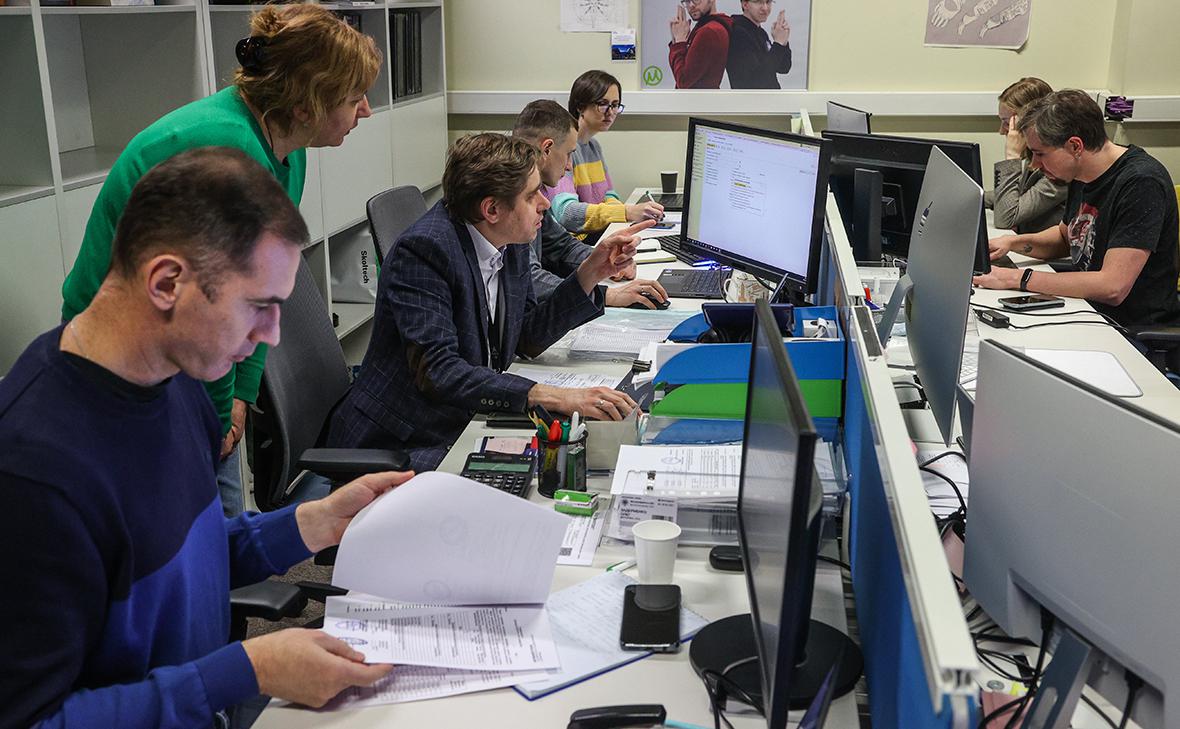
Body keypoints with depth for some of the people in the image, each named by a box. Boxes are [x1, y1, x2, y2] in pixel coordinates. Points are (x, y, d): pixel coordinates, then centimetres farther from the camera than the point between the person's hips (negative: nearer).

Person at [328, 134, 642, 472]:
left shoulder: (510, 242, 3)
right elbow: (436, 371, -28)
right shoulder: (421, 249, -20)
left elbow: (528, 339, 12)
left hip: (468, 425, 8)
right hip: (404, 444, -8)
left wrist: (591, 273, 1)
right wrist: (554, 397, -35)